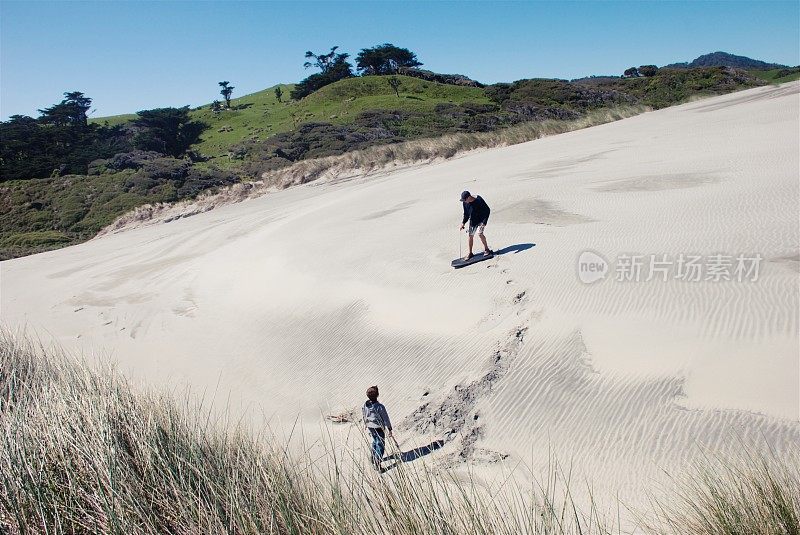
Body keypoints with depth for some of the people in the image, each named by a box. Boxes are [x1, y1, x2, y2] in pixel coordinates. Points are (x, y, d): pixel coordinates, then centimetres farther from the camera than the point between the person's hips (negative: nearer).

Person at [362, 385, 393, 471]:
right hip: (379, 428, -6)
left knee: (375, 441, 28)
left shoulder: (365, 406, -10)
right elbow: (386, 419, -18)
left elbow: (364, 417, 5)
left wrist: (367, 425, 22)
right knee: (380, 445, 7)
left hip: (370, 428, 6)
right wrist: (389, 429, -7)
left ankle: (374, 458, 43)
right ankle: (377, 464, 3)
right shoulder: (380, 407, -26)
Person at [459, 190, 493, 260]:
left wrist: (484, 222, -21)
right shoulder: (465, 203, -7)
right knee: (470, 236, 6)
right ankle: (470, 253, 20)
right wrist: (463, 222, -4)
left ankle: (486, 249, -2)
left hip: (481, 220, -5)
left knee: (480, 233, -21)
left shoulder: (479, 200, -24)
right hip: (472, 222, 5)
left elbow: (487, 210, -16)